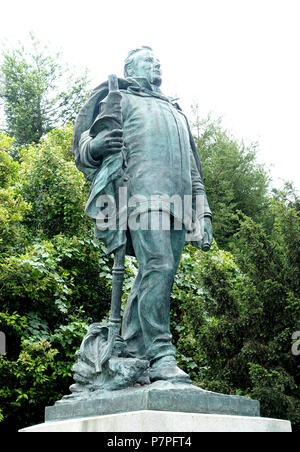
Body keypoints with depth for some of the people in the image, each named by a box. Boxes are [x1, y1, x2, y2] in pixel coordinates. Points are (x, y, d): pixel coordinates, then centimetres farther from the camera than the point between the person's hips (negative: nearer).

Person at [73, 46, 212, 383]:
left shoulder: (176, 112, 37)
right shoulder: (119, 99, 21)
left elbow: (193, 169, 32)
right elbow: (85, 147, 10)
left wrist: (203, 215, 21)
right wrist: (93, 145, -16)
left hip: (177, 201, 6)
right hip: (143, 193, -6)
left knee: (153, 277, -3)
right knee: (158, 266, -22)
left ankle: (131, 355, -2)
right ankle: (161, 356, -27)